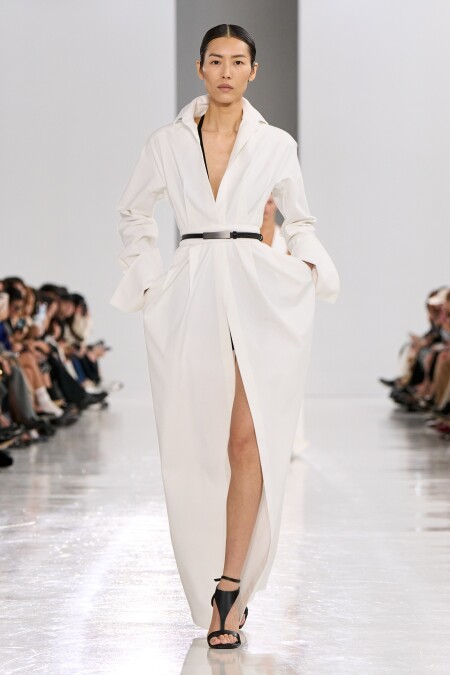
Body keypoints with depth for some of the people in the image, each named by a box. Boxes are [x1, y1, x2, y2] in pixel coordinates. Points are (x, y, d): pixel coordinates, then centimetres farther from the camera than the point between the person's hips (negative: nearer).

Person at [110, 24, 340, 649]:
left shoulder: (277, 145, 6)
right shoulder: (168, 142, 7)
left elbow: (299, 220, 19)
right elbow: (134, 213, 19)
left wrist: (305, 268, 2)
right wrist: (147, 278, 10)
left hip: (258, 296, -1)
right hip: (192, 298, 1)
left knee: (248, 439, -12)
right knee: (197, 444, 1)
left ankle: (231, 582, -7)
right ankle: (215, 589, 13)